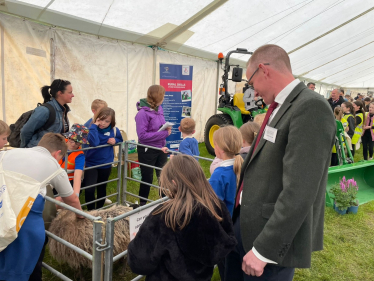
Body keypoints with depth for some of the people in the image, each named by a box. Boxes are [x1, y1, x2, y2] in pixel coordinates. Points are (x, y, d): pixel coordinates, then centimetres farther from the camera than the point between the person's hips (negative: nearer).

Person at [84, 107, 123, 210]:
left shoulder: (114, 130, -9)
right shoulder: (91, 128, -16)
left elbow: (120, 140, 11)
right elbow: (94, 143, -34)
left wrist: (115, 140, -12)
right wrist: (95, 125, -31)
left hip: (106, 164, 3)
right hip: (91, 164, -2)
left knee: (101, 188, 18)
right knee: (89, 189, -16)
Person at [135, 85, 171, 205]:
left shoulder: (159, 108, 0)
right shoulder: (143, 113, -21)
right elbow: (142, 135, -24)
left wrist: (167, 128, -9)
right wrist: (164, 133, -22)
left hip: (161, 149, 6)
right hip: (147, 150, -6)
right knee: (147, 178, 10)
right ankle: (143, 203, 32)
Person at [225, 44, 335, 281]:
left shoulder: (310, 107, -22)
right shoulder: (279, 108, 7)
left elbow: (299, 192, -27)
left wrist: (264, 249, -23)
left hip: (274, 237, -8)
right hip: (248, 221, 8)